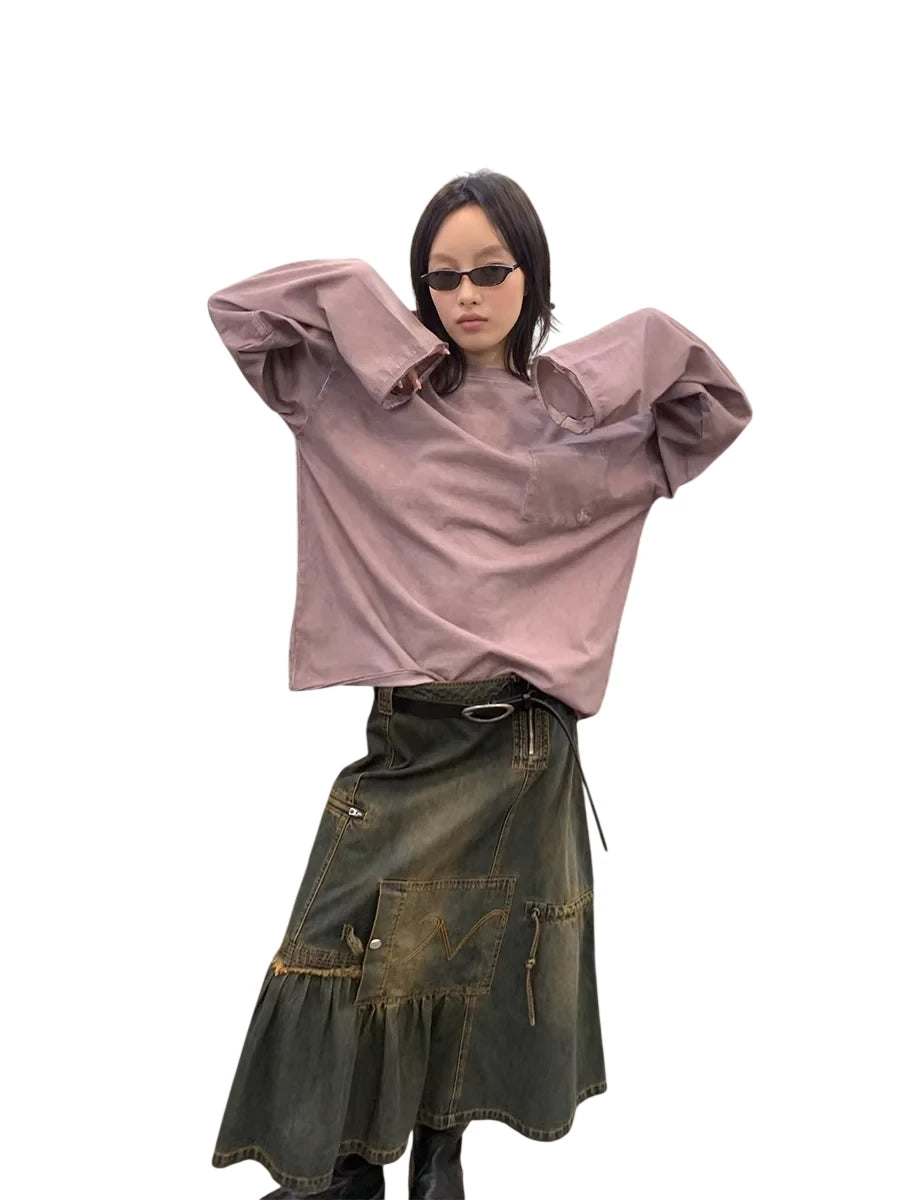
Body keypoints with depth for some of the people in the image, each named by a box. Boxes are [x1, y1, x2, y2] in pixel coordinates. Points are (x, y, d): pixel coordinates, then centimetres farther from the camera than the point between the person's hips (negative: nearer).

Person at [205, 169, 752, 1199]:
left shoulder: (582, 407, 5)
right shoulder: (370, 392, 1)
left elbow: (720, 410, 14)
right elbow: (236, 310, 1)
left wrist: (651, 348, -1)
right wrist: (361, 304, -8)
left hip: (525, 738, 1)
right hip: (407, 728, 0)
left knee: (483, 958, 12)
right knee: (347, 951, 2)